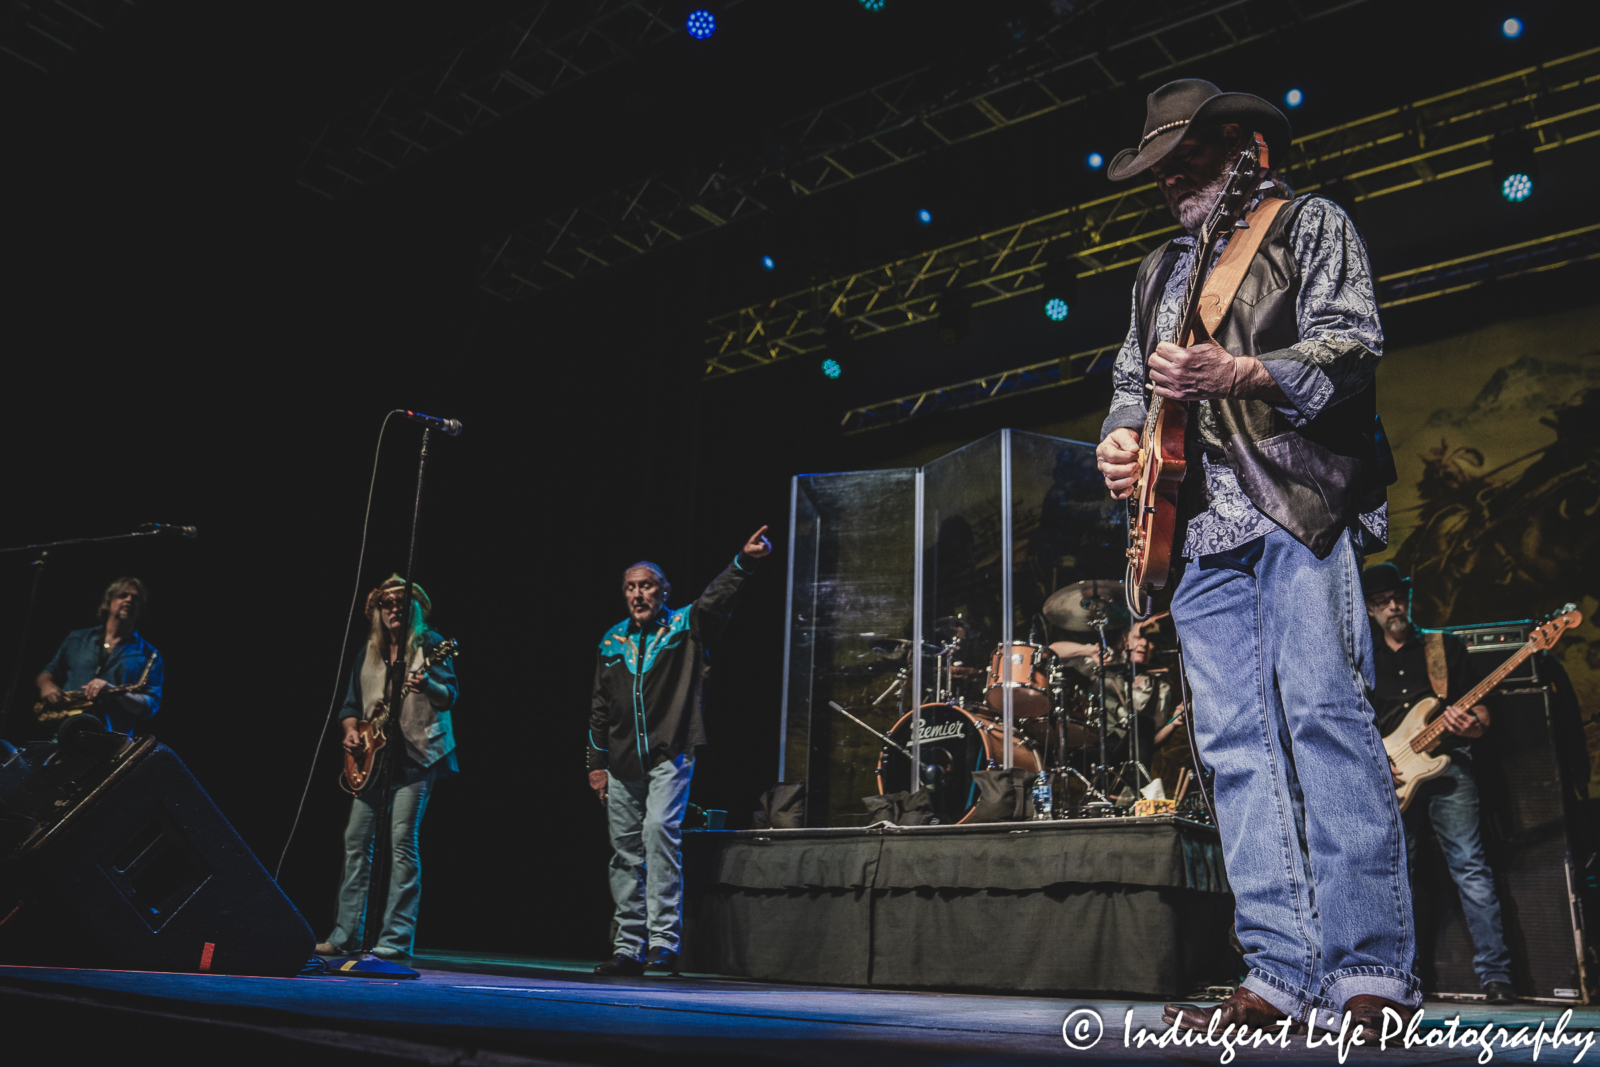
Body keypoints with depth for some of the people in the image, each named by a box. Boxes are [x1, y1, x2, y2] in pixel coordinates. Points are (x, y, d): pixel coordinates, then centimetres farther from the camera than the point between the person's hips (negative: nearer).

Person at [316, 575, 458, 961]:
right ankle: (347, 934, 13)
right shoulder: (369, 653, 14)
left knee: (403, 839, -10)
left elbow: (451, 696, -11)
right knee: (356, 840, 5)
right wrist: (351, 731, 0)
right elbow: (352, 703, 20)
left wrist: (427, 686, -31)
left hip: (414, 754, -6)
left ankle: (396, 938, -6)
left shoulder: (429, 644, -1)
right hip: (372, 757, 6)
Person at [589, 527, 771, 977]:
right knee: (625, 851, 7)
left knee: (660, 830, -21)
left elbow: (715, 600, -21)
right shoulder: (612, 640, 11)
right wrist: (597, 762, 11)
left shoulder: (686, 626, 0)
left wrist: (743, 562, -39)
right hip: (623, 764, 5)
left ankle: (664, 940, -16)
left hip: (670, 757, -4)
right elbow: (600, 707, 15)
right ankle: (629, 948, 17)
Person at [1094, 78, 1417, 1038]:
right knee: (1235, 742, -2)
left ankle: (1371, 976, -11)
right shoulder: (1160, 269, 29)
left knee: (1324, 715, -15)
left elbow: (1353, 343, -2)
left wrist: (1240, 374, -19)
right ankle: (1284, 976, -1)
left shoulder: (1312, 223, 12)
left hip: (1301, 504, -5)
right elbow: (1132, 378, 26)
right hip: (1202, 527, 6)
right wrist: (1122, 438, 3)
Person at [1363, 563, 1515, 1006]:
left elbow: (1480, 711, 8)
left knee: (1470, 867, -11)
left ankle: (1496, 976, -6)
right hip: (1391, 778, 2)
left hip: (1446, 768, -2)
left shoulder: (1446, 647, 10)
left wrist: (1472, 725, -15)